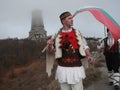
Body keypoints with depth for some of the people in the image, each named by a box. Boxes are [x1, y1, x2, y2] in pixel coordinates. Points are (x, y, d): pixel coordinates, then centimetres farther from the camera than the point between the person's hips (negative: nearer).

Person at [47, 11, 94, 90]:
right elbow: (50, 50, 6)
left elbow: (85, 46, 8)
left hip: (76, 68, 0)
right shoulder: (57, 35, 1)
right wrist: (50, 45, -16)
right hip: (63, 69, 0)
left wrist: (89, 55, -10)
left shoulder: (77, 33, 4)